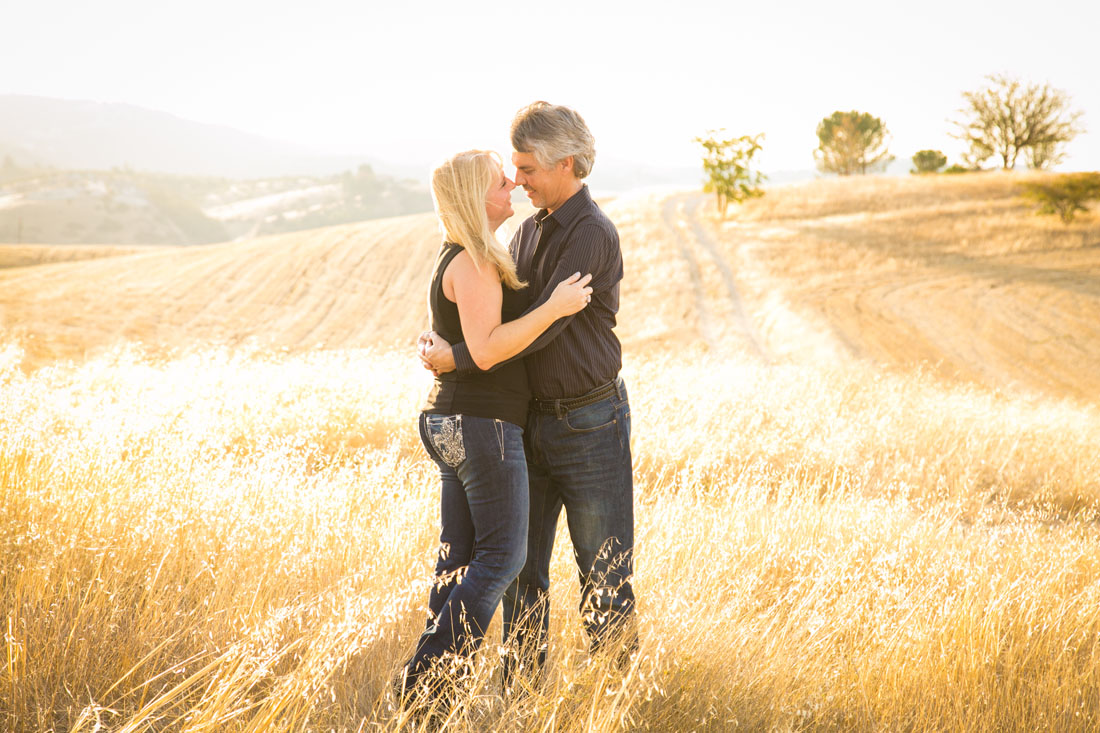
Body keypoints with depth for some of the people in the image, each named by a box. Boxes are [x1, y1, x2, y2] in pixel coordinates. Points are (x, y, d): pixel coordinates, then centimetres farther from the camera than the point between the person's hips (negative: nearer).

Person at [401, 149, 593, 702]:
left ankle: (428, 686, 12)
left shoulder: (460, 259, 17)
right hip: (483, 424, -10)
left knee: (459, 555, 10)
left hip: (450, 422, 10)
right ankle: (425, 676, -7)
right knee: (502, 556, -6)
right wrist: (555, 307, -23)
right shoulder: (473, 264, -15)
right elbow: (486, 350, -24)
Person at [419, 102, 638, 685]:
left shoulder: (592, 234, -16)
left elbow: (543, 324, -22)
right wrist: (441, 339, 0)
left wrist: (459, 358, -21)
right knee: (521, 564, 11)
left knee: (603, 570, 2)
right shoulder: (530, 231, 10)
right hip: (533, 420, 8)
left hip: (590, 423, -8)